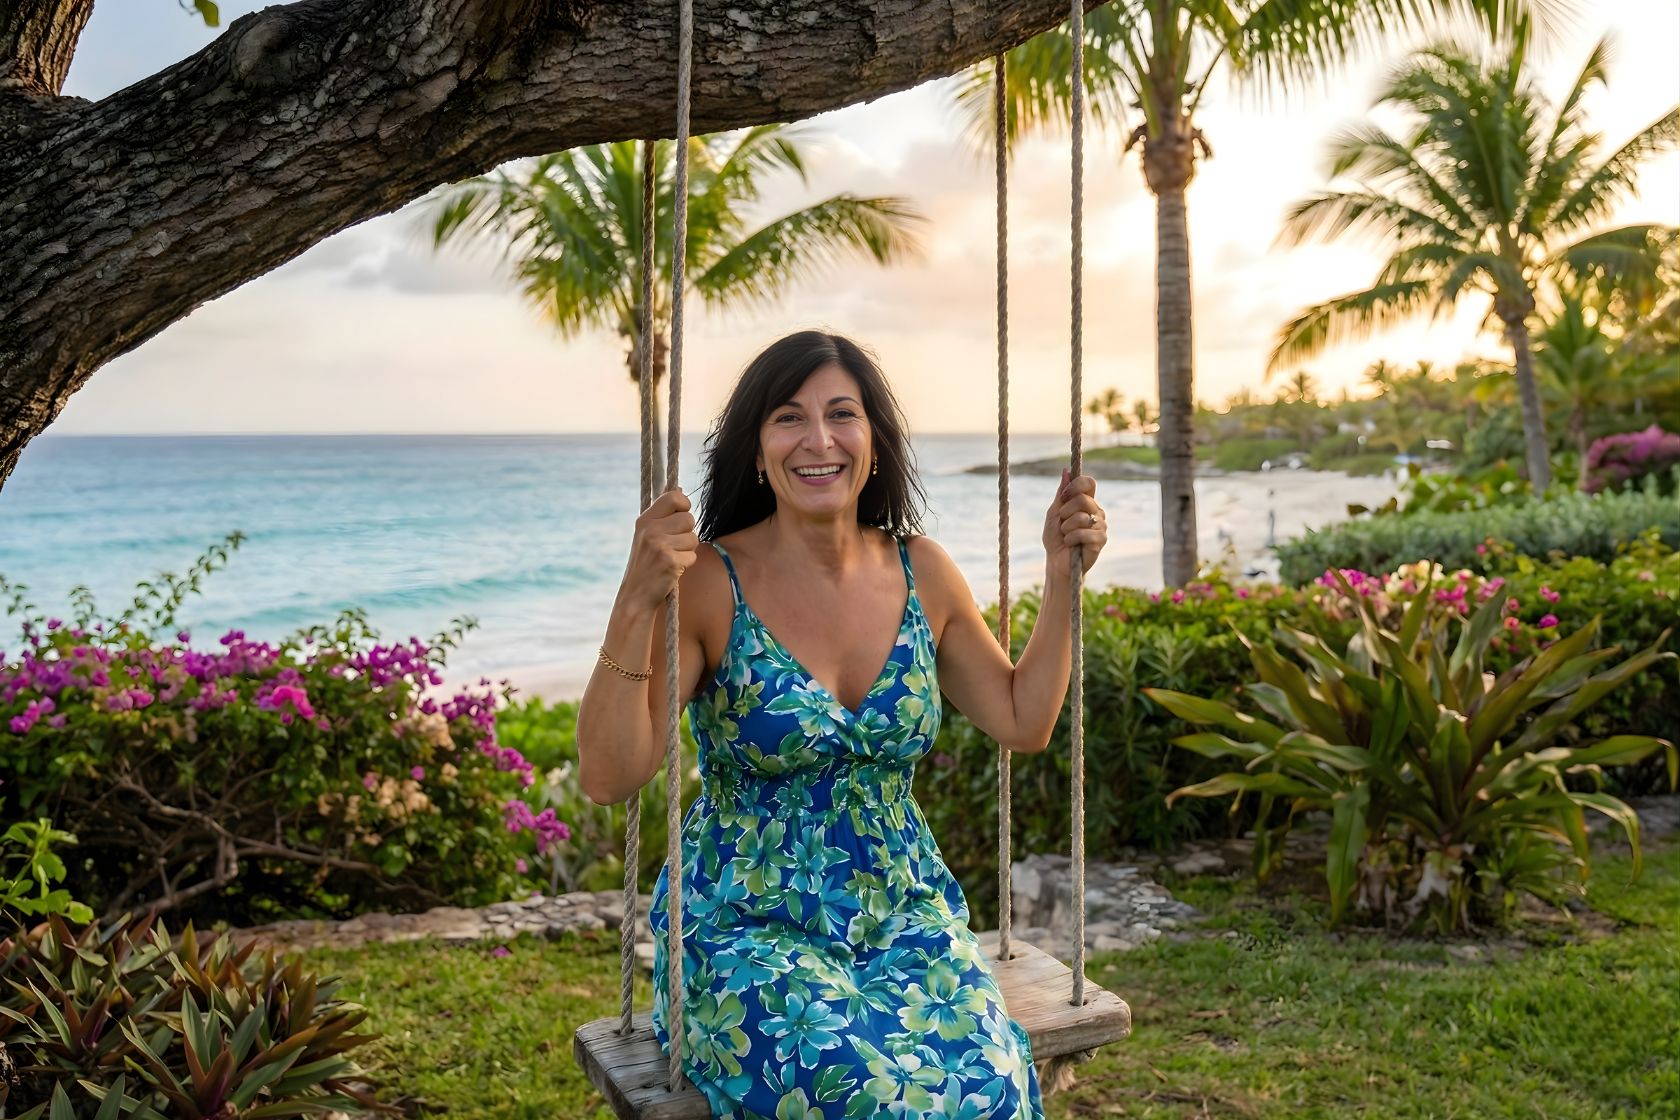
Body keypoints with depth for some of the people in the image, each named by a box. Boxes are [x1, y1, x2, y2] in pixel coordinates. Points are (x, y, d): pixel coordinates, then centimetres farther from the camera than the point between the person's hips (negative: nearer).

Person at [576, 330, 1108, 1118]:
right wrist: (637, 603, -31)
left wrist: (1061, 578, 4)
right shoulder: (711, 582, -14)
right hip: (747, 926, -3)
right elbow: (607, 777, -19)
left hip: (903, 912, 4)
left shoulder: (922, 572, 1)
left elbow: (1024, 722, 12)